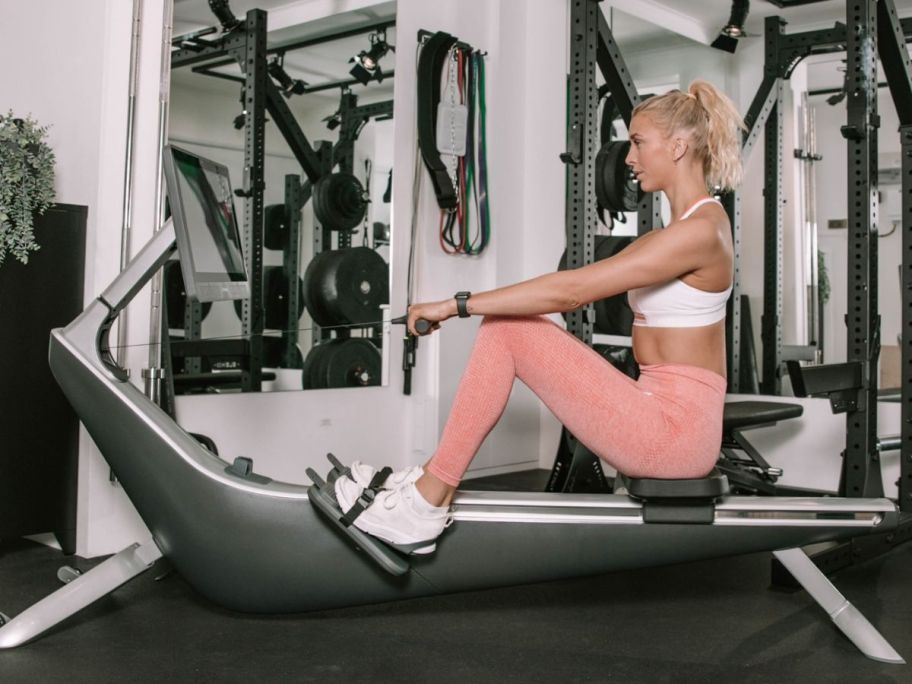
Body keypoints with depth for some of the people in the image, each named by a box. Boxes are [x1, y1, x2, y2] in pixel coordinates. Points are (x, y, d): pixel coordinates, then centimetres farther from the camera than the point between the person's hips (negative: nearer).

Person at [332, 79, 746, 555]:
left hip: (675, 428, -9)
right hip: (660, 414, 9)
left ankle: (425, 506, -8)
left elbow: (571, 291, -21)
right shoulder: (684, 226, 15)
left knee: (505, 331, -14)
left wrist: (456, 305, -17)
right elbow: (583, 288, 16)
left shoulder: (699, 228, -16)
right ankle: (430, 483, 1)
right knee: (505, 324, 1)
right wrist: (466, 304, 11)